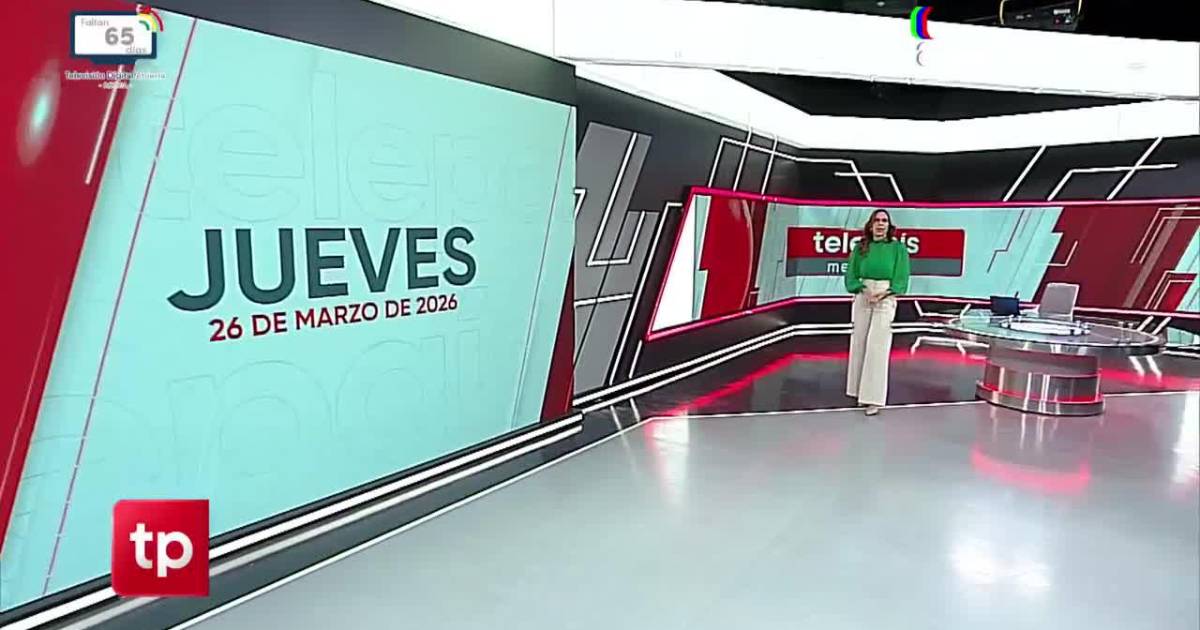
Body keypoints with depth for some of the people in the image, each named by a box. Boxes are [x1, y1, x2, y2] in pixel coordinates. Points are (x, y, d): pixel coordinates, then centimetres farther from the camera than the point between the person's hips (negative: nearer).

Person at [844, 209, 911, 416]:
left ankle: (874, 398, -7)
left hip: (886, 299, -3)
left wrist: (884, 293, -16)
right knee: (859, 343, 6)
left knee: (877, 346, -8)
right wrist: (863, 290, -12)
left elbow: (901, 278, -3)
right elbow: (851, 275, 5)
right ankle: (860, 389, 19)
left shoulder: (898, 248, 0)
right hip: (862, 298, 3)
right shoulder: (860, 247, 5)